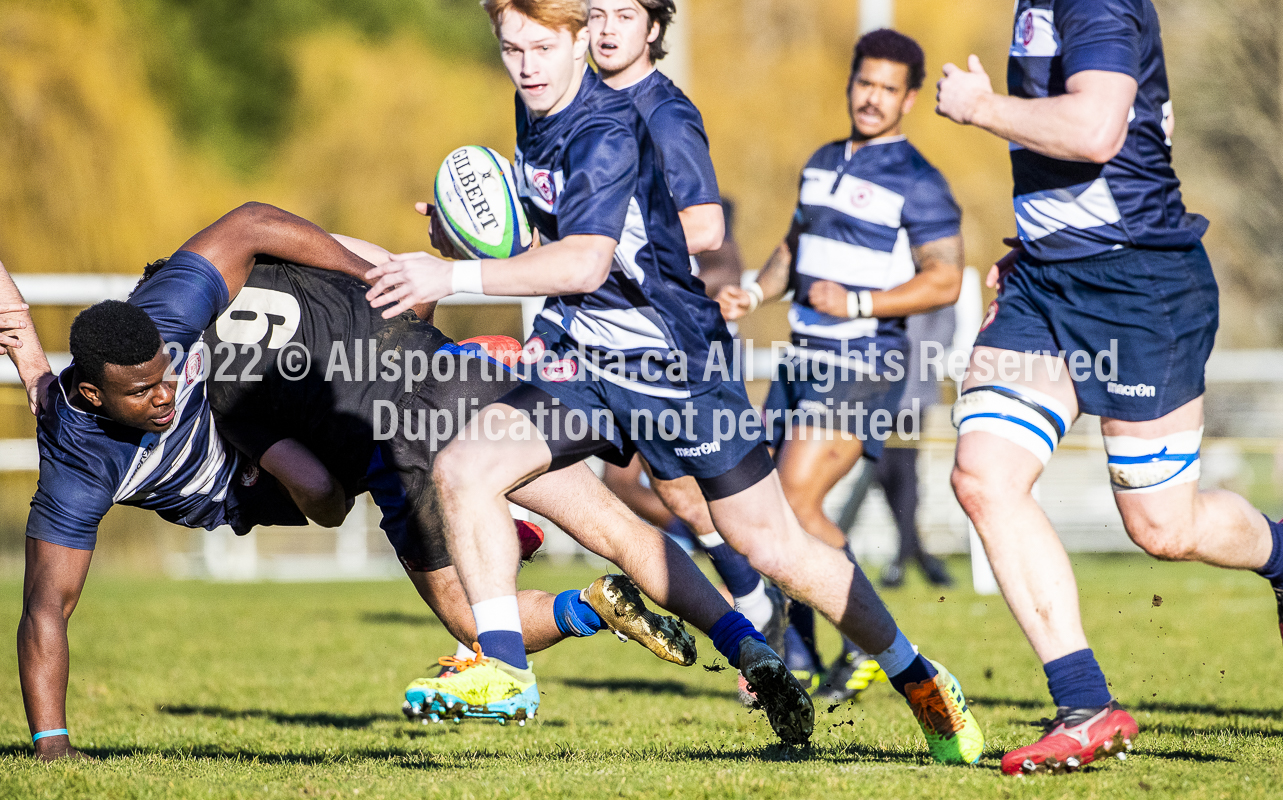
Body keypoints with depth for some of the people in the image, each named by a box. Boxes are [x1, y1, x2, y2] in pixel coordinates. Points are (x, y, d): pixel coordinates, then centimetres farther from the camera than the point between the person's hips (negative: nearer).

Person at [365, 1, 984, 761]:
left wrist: (455, 277, -40)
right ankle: (504, 671, -7)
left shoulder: (608, 130, -22)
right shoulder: (536, 114, 6)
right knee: (463, 470, -12)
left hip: (675, 359, -7)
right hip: (585, 362, 7)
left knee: (776, 548, -3)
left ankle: (920, 679, 14)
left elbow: (584, 263, -36)